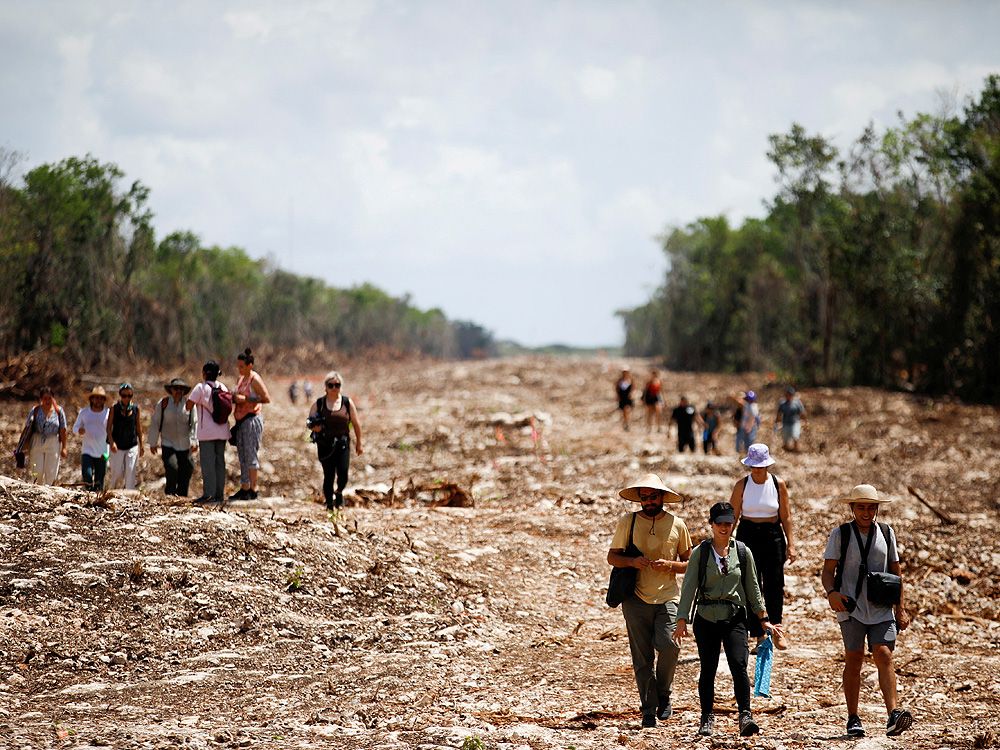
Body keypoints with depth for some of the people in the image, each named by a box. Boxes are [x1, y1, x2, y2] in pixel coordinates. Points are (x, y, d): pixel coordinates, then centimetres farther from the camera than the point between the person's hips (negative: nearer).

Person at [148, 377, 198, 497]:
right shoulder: (163, 403, 0)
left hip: (185, 446, 2)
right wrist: (153, 443, 5)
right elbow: (154, 423, 5)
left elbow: (194, 423, 3)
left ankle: (181, 496, 14)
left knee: (185, 472, 1)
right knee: (172, 467, -19)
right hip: (168, 444, -2)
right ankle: (170, 494, -4)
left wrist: (194, 441, -8)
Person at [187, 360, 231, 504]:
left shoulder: (201, 388, -9)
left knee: (207, 463, -4)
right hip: (222, 431, 5)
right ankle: (220, 493, 10)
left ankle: (209, 494, -8)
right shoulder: (223, 388, 8)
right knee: (220, 462, 9)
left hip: (207, 432, -5)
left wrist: (191, 396, 8)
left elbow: (188, 407, -10)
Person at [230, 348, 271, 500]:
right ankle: (244, 488, 12)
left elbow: (267, 399, -16)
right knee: (242, 455, 8)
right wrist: (234, 398, 10)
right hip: (241, 420, 9)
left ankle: (253, 490, -8)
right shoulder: (241, 379, 17)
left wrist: (246, 399, -19)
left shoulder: (255, 379, -9)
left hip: (252, 419, -9)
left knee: (250, 454, -9)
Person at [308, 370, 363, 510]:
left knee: (343, 474, -11)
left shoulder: (347, 403, 4)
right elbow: (310, 423, 7)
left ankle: (339, 493, 20)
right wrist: (314, 426, -17)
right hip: (325, 444, 0)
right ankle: (329, 504, 8)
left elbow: (356, 424, 10)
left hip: (343, 443, 0)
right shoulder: (319, 403, 3)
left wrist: (358, 443, 11)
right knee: (329, 475, -3)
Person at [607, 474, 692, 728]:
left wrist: (671, 565, -10)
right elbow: (612, 556, 9)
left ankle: (663, 694, 6)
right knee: (642, 658, 0)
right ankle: (649, 710, 8)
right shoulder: (627, 522, 5)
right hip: (636, 599, 0)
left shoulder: (677, 524, 7)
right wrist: (632, 561, -11)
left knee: (667, 646, -19)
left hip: (667, 598, 0)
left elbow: (689, 563, 11)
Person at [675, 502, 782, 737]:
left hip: (735, 618, 0)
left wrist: (763, 619, 13)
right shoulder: (700, 553, 1)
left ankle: (745, 716, -18)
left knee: (739, 665, -16)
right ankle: (707, 718, 18)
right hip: (706, 619, 0)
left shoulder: (743, 552, 6)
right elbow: (689, 587, -3)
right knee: (708, 669, 5)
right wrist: (682, 620, -10)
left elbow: (752, 587, 12)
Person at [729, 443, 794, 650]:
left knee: (774, 584, -2)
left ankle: (776, 628, 18)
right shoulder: (742, 485, 0)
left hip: (773, 535, 0)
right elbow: (733, 516, 4)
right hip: (747, 535, 0)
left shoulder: (778, 484, 1)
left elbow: (786, 516, 5)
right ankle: (759, 635, 5)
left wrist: (791, 544, 1)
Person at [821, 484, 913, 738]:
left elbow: (896, 572, 16)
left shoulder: (886, 533, 11)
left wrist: (901, 608, 11)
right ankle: (853, 719, 9)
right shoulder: (840, 534, 2)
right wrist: (832, 592, -22)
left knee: (884, 656, -12)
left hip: (881, 609, 2)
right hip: (851, 608, -1)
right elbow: (828, 570, -1)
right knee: (853, 660, 1)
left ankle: (893, 715, -22)